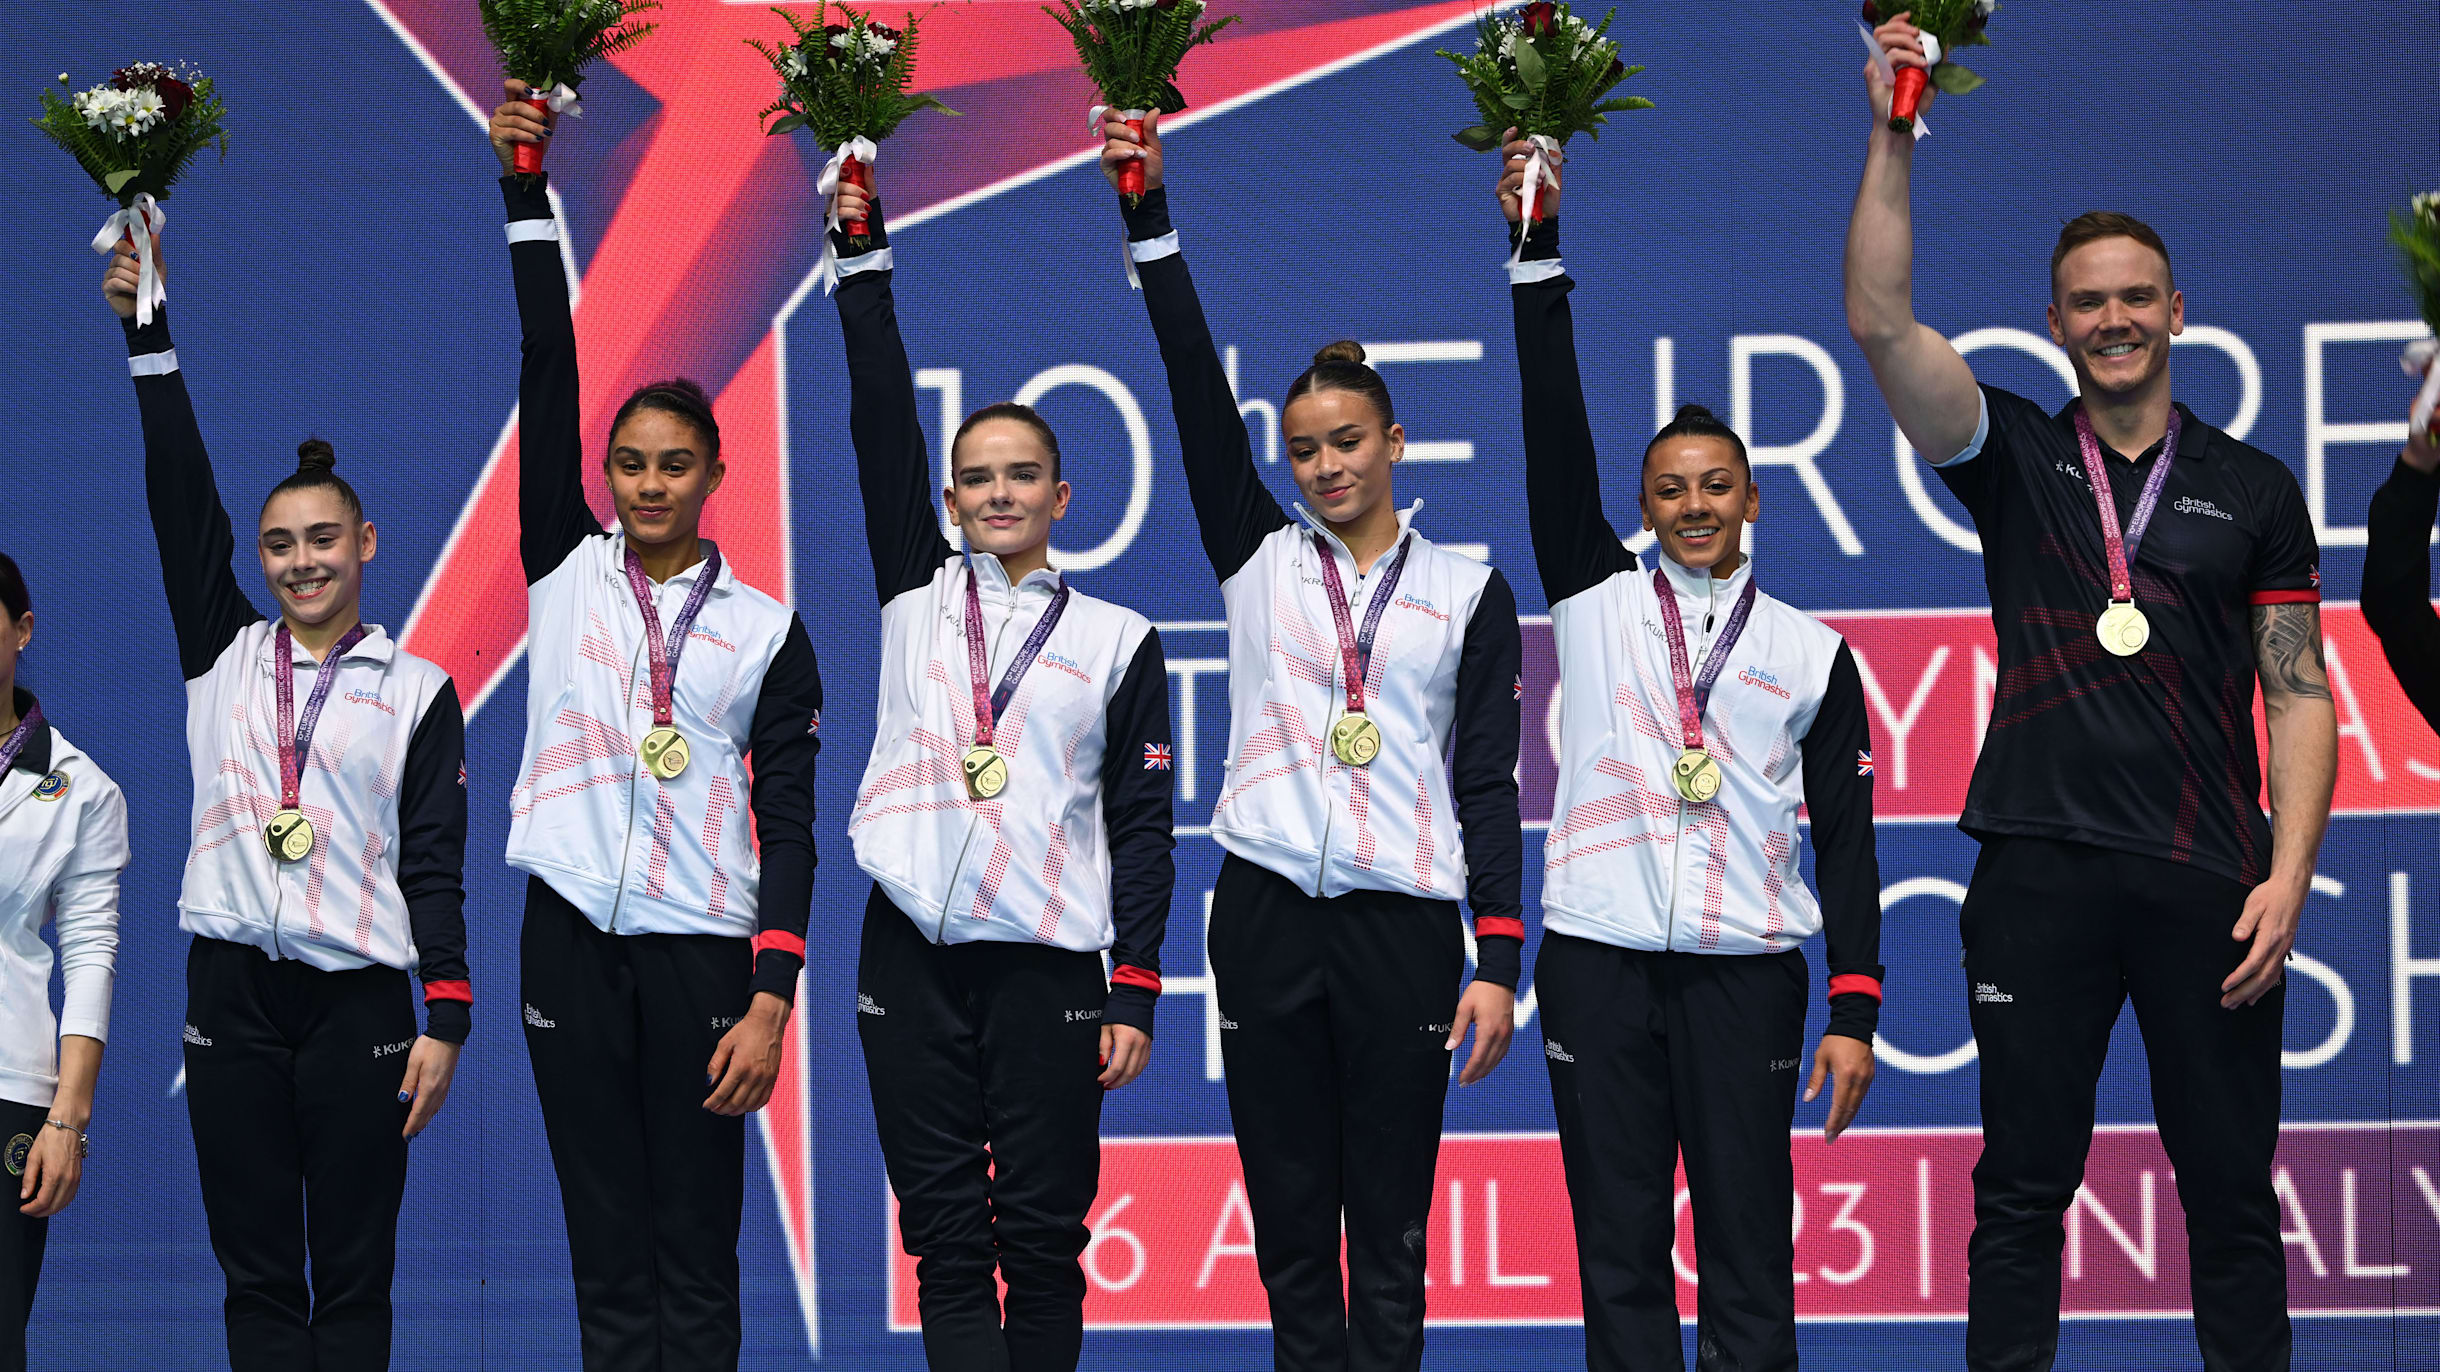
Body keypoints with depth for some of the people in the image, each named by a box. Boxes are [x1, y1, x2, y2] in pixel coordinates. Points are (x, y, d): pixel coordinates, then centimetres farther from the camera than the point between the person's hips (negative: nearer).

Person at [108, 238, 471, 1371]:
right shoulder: (222, 658, 11)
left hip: (359, 1002, -2)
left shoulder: (418, 692, 5)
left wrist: (446, 1014, -7)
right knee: (258, 1276, 2)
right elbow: (182, 503, 5)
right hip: (233, 992, 2)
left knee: (352, 1278, 1)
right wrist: (147, 333, -1)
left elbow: (434, 863, 2)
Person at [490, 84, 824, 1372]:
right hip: (574, 932, 1)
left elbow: (788, 820, 2)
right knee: (607, 1253, 3)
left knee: (697, 1256, -1)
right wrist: (525, 193, -3)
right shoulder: (566, 572, 9)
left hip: (702, 945, -1)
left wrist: (772, 998, -8)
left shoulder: (767, 628, 5)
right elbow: (546, 376, 3)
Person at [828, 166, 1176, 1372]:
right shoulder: (916, 594, 12)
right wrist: (863, 247, 1)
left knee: (1041, 1238, 0)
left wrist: (1135, 993, -3)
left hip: (1049, 960, -1)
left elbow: (1143, 827, 5)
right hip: (914, 955, 2)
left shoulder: (1117, 639, 8)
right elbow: (882, 428, 6)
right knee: (946, 1236, -1)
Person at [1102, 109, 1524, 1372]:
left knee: (1389, 1230, 0)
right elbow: (1198, 391, 4)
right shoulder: (1260, 558, 10)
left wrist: (1499, 959, -4)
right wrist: (1147, 214, -3)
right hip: (1268, 911, 2)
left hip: (1403, 922, -2)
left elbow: (1488, 782, 3)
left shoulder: (1465, 591, 6)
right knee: (1290, 1222, 3)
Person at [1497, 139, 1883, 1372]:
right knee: (1618, 1252, 2)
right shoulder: (1595, 601, 11)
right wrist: (1538, 251, -2)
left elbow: (1846, 835, 7)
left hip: (1745, 968, -1)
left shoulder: (1812, 653, 10)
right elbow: (1555, 434, 4)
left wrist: (1855, 1009, -1)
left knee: (1746, 1251, -2)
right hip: (1599, 959, 1)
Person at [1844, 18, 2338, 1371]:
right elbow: (1882, 324, -5)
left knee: (2231, 1194, 3)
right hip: (2039, 874, 0)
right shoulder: (2015, 454, 10)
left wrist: (2287, 876, -5)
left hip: (2206, 881, 0)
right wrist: (1893, 141, -12)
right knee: (2022, 1192, 2)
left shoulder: (2253, 488, 10)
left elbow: (2300, 695, 7)